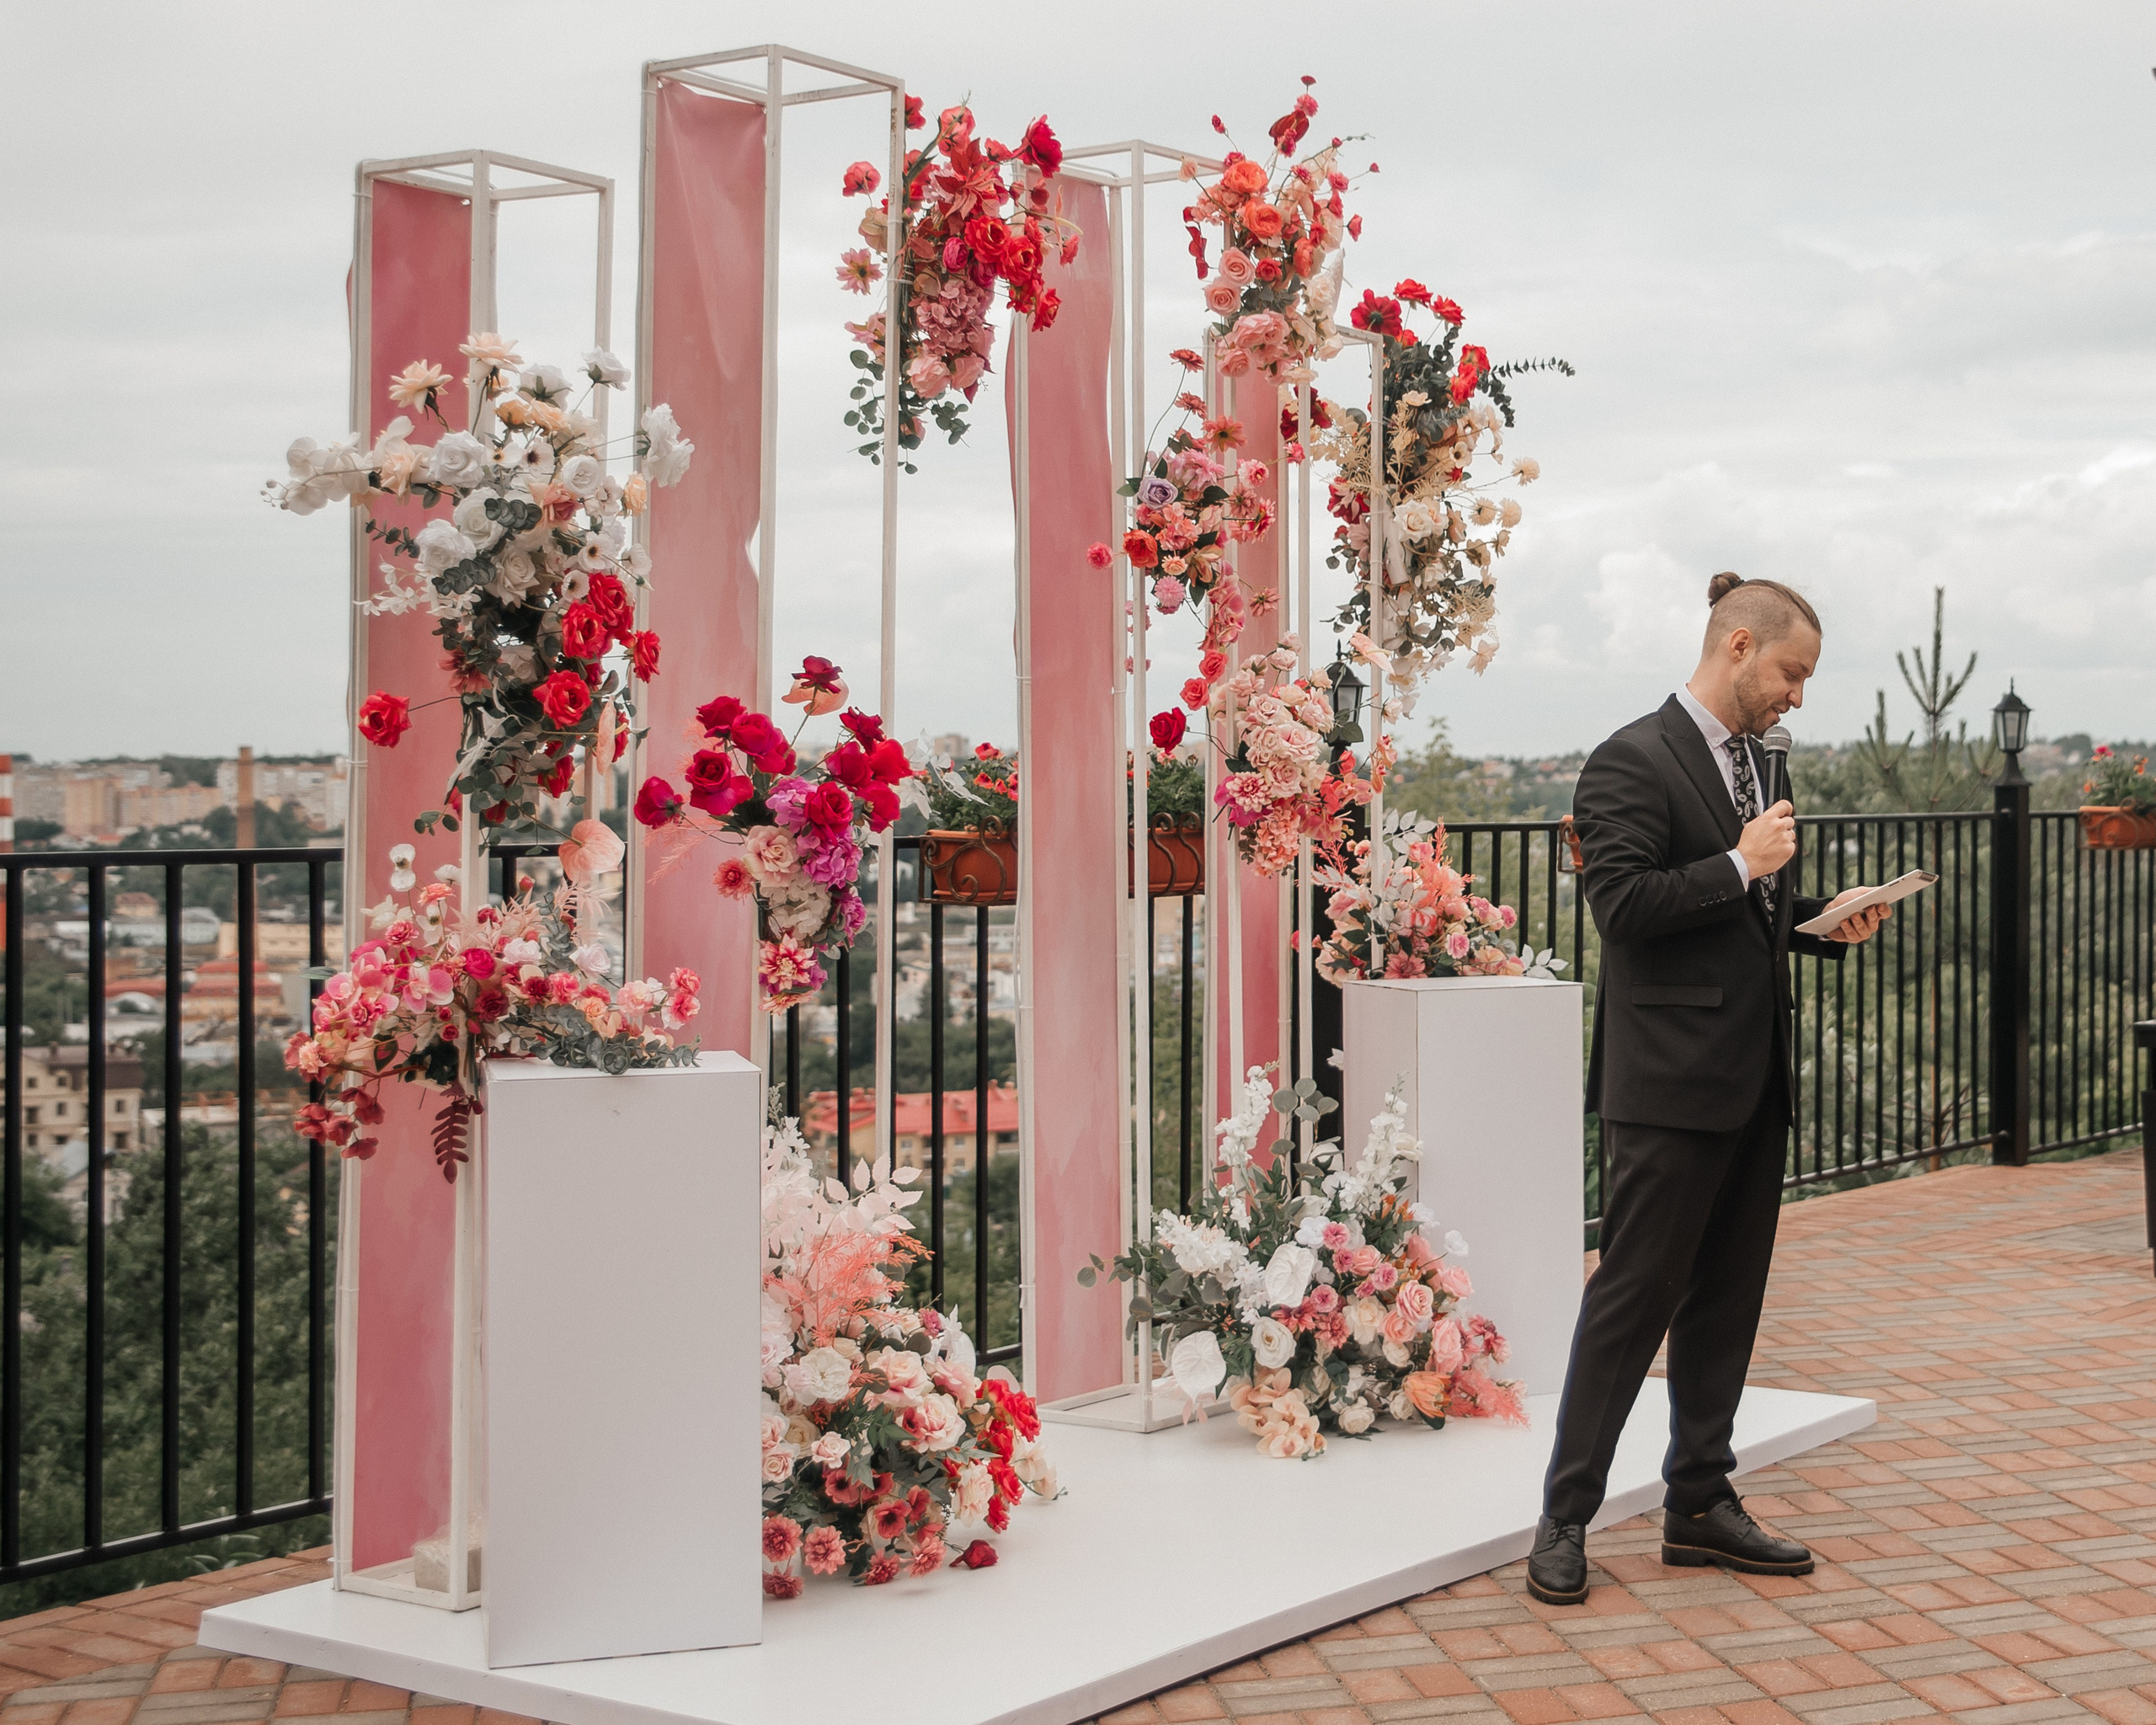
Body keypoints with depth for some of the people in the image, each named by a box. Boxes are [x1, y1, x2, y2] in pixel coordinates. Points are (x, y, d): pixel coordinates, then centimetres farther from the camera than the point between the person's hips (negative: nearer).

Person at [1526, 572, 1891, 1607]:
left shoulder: (1749, 759, 17)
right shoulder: (1635, 761, -11)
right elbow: (1620, 903, -20)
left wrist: (1823, 921, 7)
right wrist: (1741, 866, -18)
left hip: (1754, 1079, 9)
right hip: (1672, 1083, -9)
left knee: (1726, 1297, 12)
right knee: (1635, 1295, -5)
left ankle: (1700, 1504, 22)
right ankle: (1565, 1520, 3)